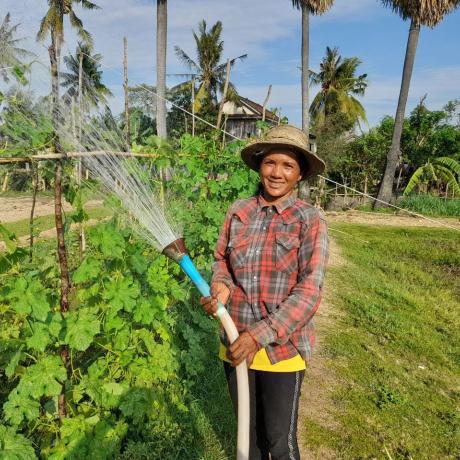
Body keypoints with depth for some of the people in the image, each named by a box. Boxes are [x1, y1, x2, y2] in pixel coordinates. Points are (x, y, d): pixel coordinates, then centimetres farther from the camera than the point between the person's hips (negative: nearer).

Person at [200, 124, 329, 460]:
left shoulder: (310, 220, -12)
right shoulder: (238, 212, -1)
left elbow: (308, 293, -17)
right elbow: (222, 260, 9)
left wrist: (260, 335, -23)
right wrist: (221, 287, -13)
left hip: (283, 348, -3)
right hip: (235, 342, 4)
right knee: (248, 429, 23)